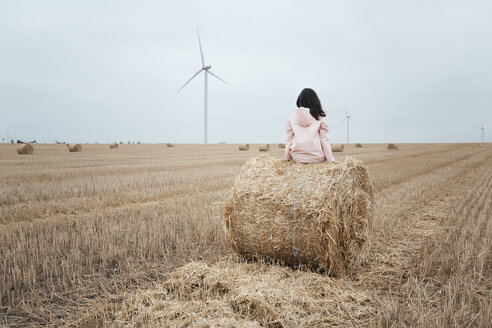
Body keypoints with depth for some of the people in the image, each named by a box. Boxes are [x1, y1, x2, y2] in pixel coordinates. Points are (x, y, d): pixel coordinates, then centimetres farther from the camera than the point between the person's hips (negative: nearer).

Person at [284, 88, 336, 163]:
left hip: (297, 158, 2)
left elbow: (289, 140, 3)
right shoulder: (320, 118, -3)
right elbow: (324, 140, -3)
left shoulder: (291, 118, 2)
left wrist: (286, 157, 12)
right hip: (316, 158, -2)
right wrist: (331, 160, 4)